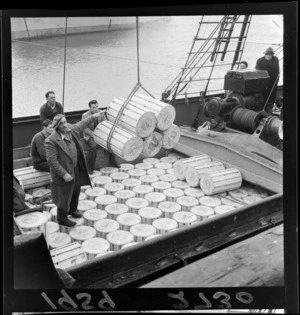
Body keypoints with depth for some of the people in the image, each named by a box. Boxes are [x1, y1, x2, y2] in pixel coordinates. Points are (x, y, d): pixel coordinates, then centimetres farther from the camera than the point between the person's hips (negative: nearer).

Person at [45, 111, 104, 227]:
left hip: (76, 168, 8)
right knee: (64, 196, 7)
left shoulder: (70, 129, -6)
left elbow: (80, 125, 16)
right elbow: (52, 161, -26)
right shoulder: (51, 141, -27)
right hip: (64, 171, -8)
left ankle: (72, 210, 51)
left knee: (76, 190, 25)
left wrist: (93, 116, 20)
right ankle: (62, 219, 29)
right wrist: (64, 174, -26)